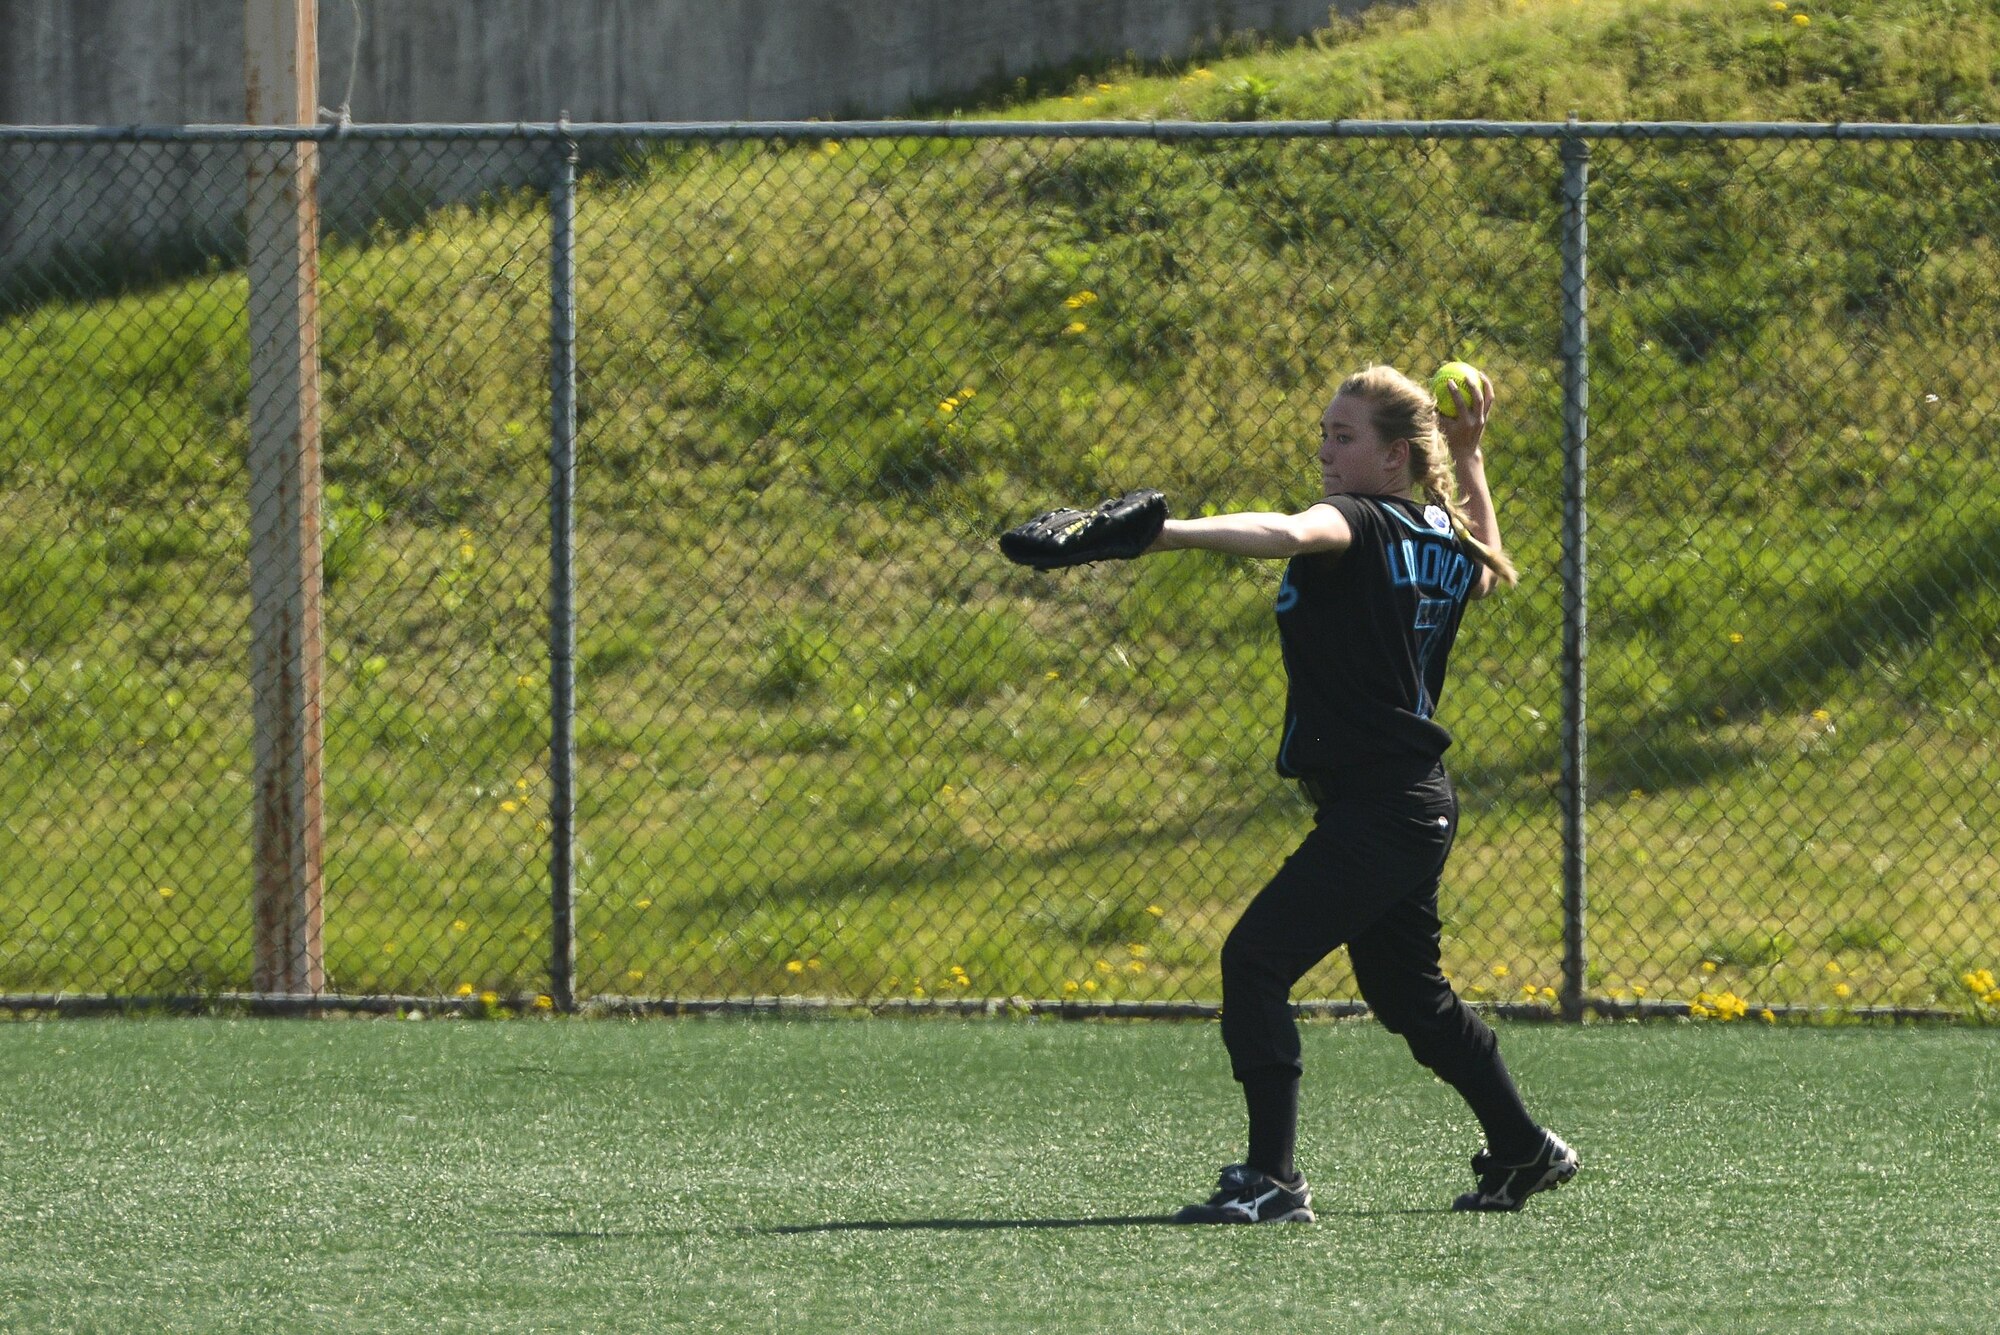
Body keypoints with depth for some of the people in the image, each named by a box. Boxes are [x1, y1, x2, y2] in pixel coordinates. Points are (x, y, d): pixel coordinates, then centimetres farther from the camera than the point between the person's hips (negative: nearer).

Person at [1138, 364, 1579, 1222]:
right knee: (1407, 990, 25)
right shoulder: (1443, 536, 12)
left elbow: (1288, 535, -38)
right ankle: (1523, 1151, 39)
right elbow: (1489, 572, 37)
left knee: (1256, 958, -15)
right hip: (1416, 802, 10)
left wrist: (1170, 534, -51)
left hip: (1377, 810, -10)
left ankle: (1272, 1179, -20)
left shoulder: (1362, 525, -14)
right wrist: (1468, 457, 35)